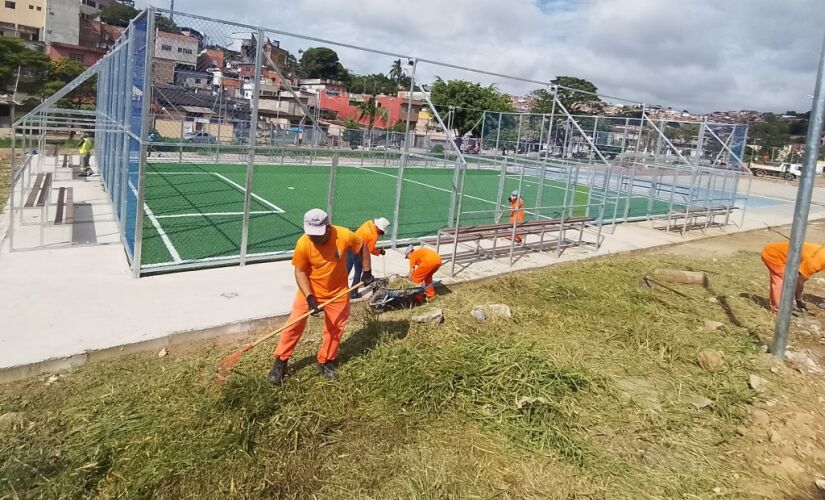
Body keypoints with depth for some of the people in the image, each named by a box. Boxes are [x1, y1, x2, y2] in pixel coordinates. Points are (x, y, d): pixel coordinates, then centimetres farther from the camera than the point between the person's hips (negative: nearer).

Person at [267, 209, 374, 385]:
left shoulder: (344, 236, -25)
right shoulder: (303, 243, -26)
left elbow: (362, 248, -5)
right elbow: (300, 272, -16)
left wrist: (367, 271, -4)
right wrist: (309, 298, -25)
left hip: (338, 291, 1)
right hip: (309, 290, -1)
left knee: (335, 328, 11)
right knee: (294, 325, -1)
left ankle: (325, 363, 31)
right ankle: (280, 363, 15)